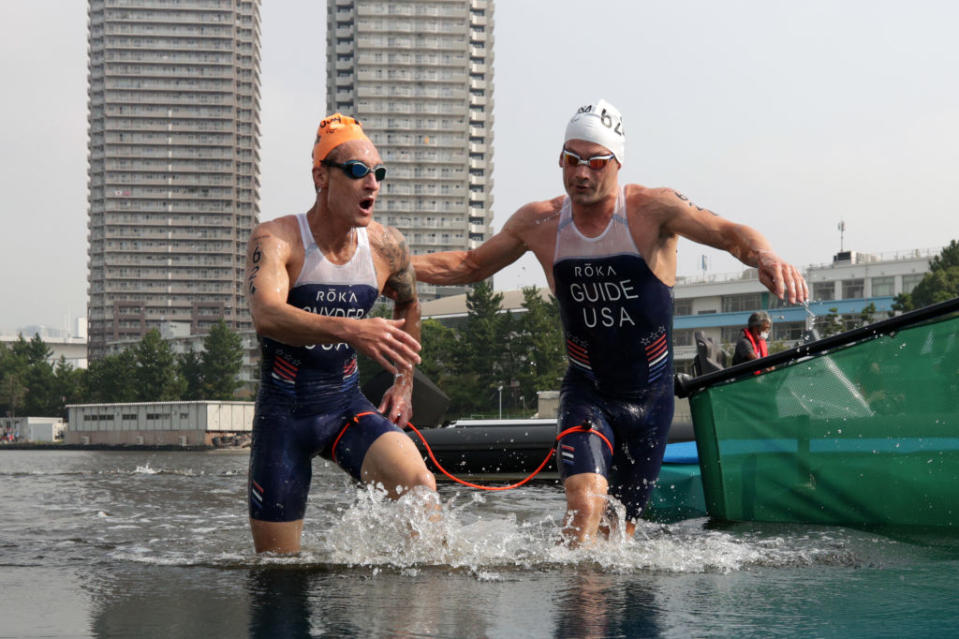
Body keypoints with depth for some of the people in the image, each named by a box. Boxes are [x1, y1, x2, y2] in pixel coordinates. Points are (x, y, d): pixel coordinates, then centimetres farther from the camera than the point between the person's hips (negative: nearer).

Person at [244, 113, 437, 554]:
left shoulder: (387, 247, -2)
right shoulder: (275, 240, -16)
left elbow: (408, 304, 22)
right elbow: (267, 316, -36)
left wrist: (404, 384, 19)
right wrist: (352, 330, -50)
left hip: (347, 407, 3)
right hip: (282, 413, -3)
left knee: (419, 483, -26)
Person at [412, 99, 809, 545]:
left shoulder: (651, 209, -14)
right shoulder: (538, 223, -4)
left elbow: (727, 233, -26)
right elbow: (471, 265, 11)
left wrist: (766, 258, -49)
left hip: (650, 395, 0)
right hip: (586, 392, 0)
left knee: (621, 524, 12)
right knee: (584, 501, -26)